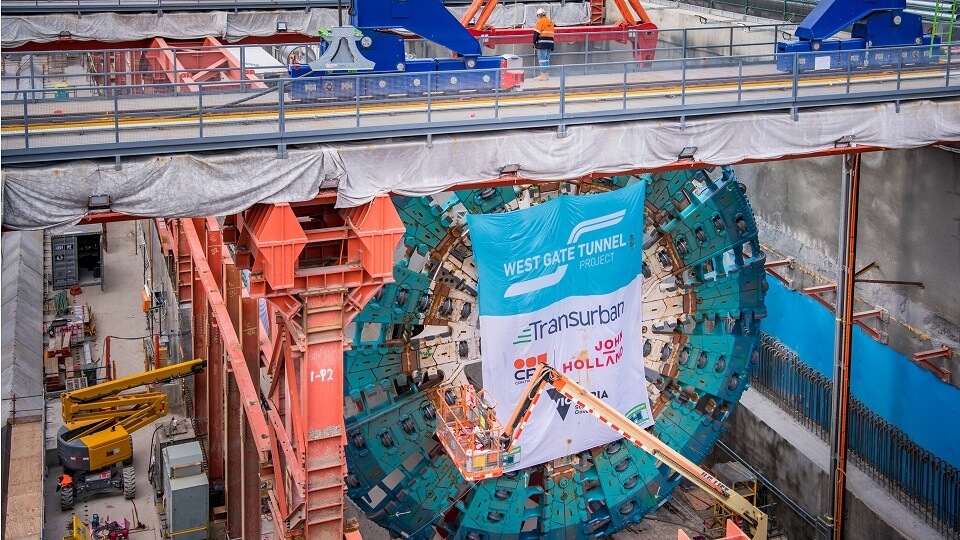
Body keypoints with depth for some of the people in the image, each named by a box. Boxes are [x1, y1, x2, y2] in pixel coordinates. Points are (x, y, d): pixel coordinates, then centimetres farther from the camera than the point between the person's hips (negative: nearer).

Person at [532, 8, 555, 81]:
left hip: (542, 43, -8)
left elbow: (536, 33, -11)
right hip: (550, 43, 8)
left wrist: (534, 43, -4)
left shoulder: (540, 21, -7)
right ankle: (545, 74, 18)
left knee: (542, 59, -6)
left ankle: (543, 75, -8)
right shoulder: (550, 22, 17)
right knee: (547, 59, 14)